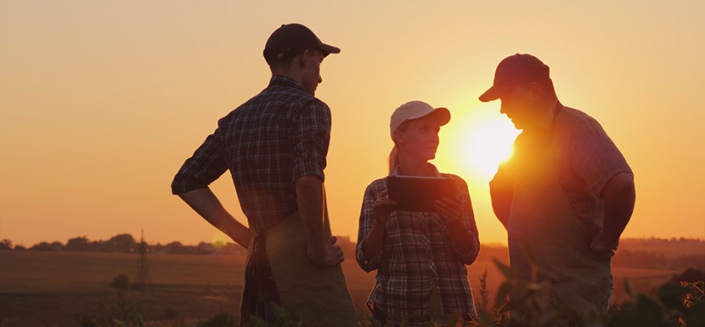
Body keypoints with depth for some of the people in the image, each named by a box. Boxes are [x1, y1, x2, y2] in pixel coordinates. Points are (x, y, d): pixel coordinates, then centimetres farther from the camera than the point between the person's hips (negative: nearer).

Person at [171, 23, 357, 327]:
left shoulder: (235, 119, 17)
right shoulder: (308, 108, -5)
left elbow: (186, 183, 16)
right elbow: (307, 180, -24)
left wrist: (245, 236, 12)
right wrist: (318, 248, -12)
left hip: (262, 261, 7)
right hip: (300, 255, -7)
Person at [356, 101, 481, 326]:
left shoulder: (455, 186, 7)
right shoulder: (378, 191, 3)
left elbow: (470, 255, 2)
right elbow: (367, 262, 0)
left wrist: (454, 222, -17)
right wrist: (380, 222, -17)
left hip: (451, 307, 1)